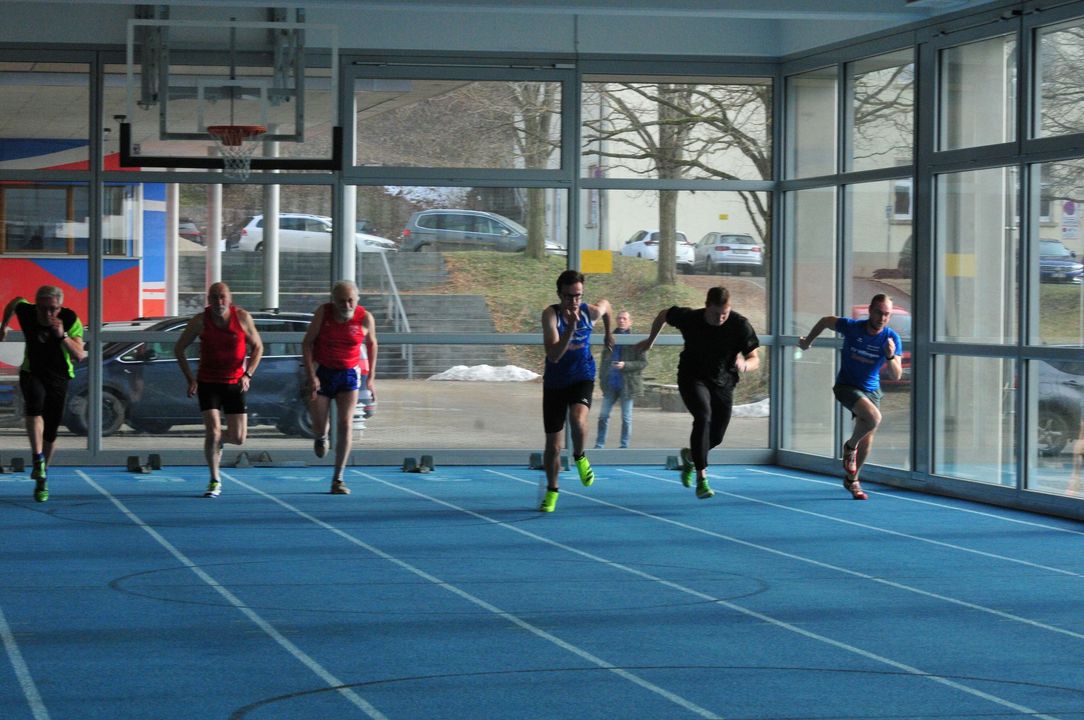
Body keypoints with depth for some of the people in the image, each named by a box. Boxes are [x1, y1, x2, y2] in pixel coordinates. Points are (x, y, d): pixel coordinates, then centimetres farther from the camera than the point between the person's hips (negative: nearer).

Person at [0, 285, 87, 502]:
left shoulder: (71, 320, -18)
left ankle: (41, 478, 22)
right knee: (34, 405, -34)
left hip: (58, 377, 0)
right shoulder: (26, 311, -14)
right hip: (32, 373, 0)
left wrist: (62, 336, -38)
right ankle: (38, 459, -33)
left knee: (51, 431, 3)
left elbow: (79, 356, -24)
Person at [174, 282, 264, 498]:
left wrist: (248, 375, -8)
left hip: (235, 383, 1)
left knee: (238, 438, -1)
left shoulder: (242, 317, -8)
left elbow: (258, 346, 4)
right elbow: (179, 348, 2)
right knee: (212, 431, -14)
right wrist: (190, 379, -5)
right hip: (208, 383, -1)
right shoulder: (200, 321, -9)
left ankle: (219, 440, 37)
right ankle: (214, 481, 1)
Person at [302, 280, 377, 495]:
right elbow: (307, 343, -7)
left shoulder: (365, 318, -9)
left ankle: (337, 479, -6)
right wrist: (311, 376, -15)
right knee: (318, 424, 4)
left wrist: (370, 378, 6)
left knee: (345, 425, -10)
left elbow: (371, 344, 8)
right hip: (322, 372, 0)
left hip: (349, 373, 0)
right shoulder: (323, 312, -12)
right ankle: (321, 438, 46)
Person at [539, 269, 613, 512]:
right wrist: (570, 328, -40)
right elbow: (553, 355, -31)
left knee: (578, 419, -32)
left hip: (582, 378, 1)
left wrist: (608, 333, 27)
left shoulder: (591, 312, -10)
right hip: (555, 382, 0)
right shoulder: (550, 314, -19)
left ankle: (580, 457, 0)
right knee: (553, 445, 5)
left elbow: (606, 304, 17)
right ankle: (551, 491, 29)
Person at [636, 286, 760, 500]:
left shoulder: (740, 325, -17)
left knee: (716, 437, 5)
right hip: (693, 378, -3)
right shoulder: (689, 318, -17)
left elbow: (755, 360, -13)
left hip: (723, 383, 3)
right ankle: (701, 478, -32)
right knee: (703, 417, -30)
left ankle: (689, 455, 42)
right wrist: (650, 340, 16)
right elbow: (663, 315, 4)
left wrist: (744, 365, -37)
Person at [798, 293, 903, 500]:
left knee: (867, 441, 6)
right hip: (847, 386, -4)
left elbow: (896, 376, -14)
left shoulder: (892, 338, -12)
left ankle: (851, 479, 31)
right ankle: (850, 446, -1)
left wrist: (891, 357, -34)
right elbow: (825, 321, 4)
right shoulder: (851, 327, -17)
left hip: (871, 390, 4)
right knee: (873, 417, -30)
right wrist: (807, 341, 13)